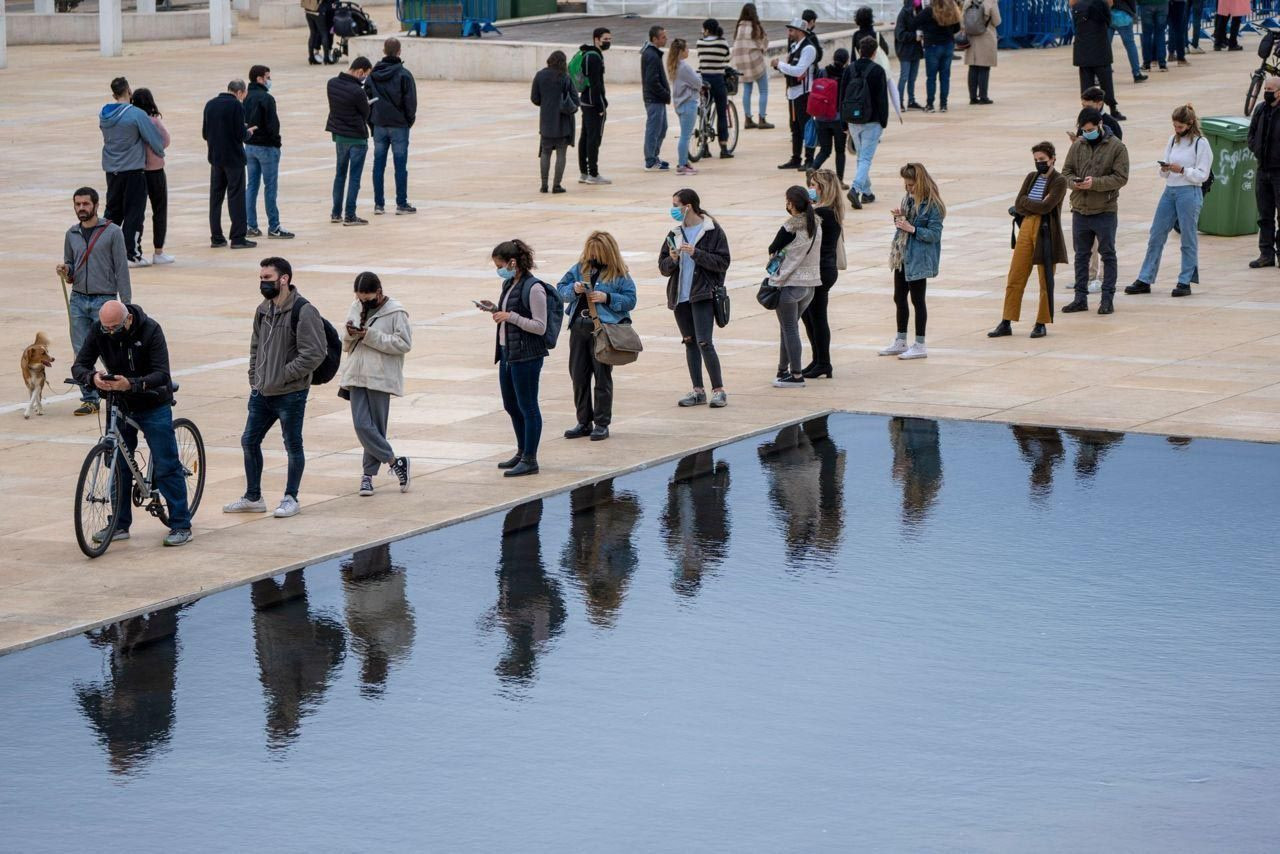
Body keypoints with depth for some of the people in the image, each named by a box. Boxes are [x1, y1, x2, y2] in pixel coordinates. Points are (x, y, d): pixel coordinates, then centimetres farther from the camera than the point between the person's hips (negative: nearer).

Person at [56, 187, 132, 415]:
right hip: (78, 300, 5)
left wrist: (126, 303, -10)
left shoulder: (112, 232, -4)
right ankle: (89, 399, 10)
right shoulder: (71, 234, 10)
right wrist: (65, 271, -5)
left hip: (104, 300, -5)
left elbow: (121, 269, -5)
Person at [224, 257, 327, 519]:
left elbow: (314, 354, -20)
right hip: (261, 393, 8)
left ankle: (291, 498, 17)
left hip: (291, 394, -8)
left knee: (293, 446, 5)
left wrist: (283, 377, -17)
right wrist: (254, 377, 10)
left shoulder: (303, 311, -16)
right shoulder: (263, 310, 8)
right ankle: (253, 497, 23)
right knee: (249, 442, 11)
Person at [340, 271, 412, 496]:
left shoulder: (396, 312, -7)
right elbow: (345, 345, 18)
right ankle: (395, 463, 4)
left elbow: (404, 343, -15)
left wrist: (370, 335, -19)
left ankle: (368, 475, 12)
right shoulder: (356, 308, 12)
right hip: (357, 376, 5)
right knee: (362, 426, -5)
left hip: (381, 378, -5)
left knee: (376, 427, 0)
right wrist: (350, 335, -7)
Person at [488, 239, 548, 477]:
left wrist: (510, 316, -20)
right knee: (511, 405, 17)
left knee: (527, 407, -2)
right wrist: (494, 309, 5)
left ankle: (530, 460, 4)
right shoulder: (509, 285, 10)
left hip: (527, 356, -10)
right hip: (507, 352, 10)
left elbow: (540, 327, -17)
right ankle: (522, 452, 31)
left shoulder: (533, 288, -17)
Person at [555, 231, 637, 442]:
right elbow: (560, 290, 9)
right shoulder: (579, 269, 9)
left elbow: (630, 299, -6)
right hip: (579, 327, 5)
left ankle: (602, 424, 9)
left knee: (602, 377, 1)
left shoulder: (619, 274, -3)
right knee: (578, 376, 8)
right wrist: (574, 289, -11)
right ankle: (584, 422, 19)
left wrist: (607, 298, -18)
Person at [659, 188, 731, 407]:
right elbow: (663, 267, 13)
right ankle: (698, 391, 15)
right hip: (680, 297, 6)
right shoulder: (674, 234, 12)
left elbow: (723, 263, -11)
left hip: (703, 296, -6)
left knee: (704, 342, -13)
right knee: (690, 342, 9)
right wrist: (672, 259, -10)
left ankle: (718, 390, -6)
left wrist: (696, 253, -19)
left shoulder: (713, 231, -6)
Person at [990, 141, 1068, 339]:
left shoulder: (1059, 181, -6)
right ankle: (1006, 323, 8)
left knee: (1045, 281, 3)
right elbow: (1018, 206, 4)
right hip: (1026, 229, 5)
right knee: (1015, 278, 4)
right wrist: (1036, 206, -9)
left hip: (1046, 233, -5)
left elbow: (1046, 206, -19)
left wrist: (1027, 202, -5)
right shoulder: (1031, 177, 12)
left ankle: (1041, 324, 12)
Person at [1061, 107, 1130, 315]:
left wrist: (1095, 183, -22)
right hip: (1080, 210, 4)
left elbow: (1121, 177, -12)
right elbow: (1066, 171, 10)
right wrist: (1073, 182, -13)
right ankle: (1081, 298, 19)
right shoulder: (1078, 145, 5)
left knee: (1108, 255, 4)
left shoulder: (1116, 147, -7)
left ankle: (1108, 298, 9)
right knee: (1081, 255, 11)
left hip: (1105, 211, -4)